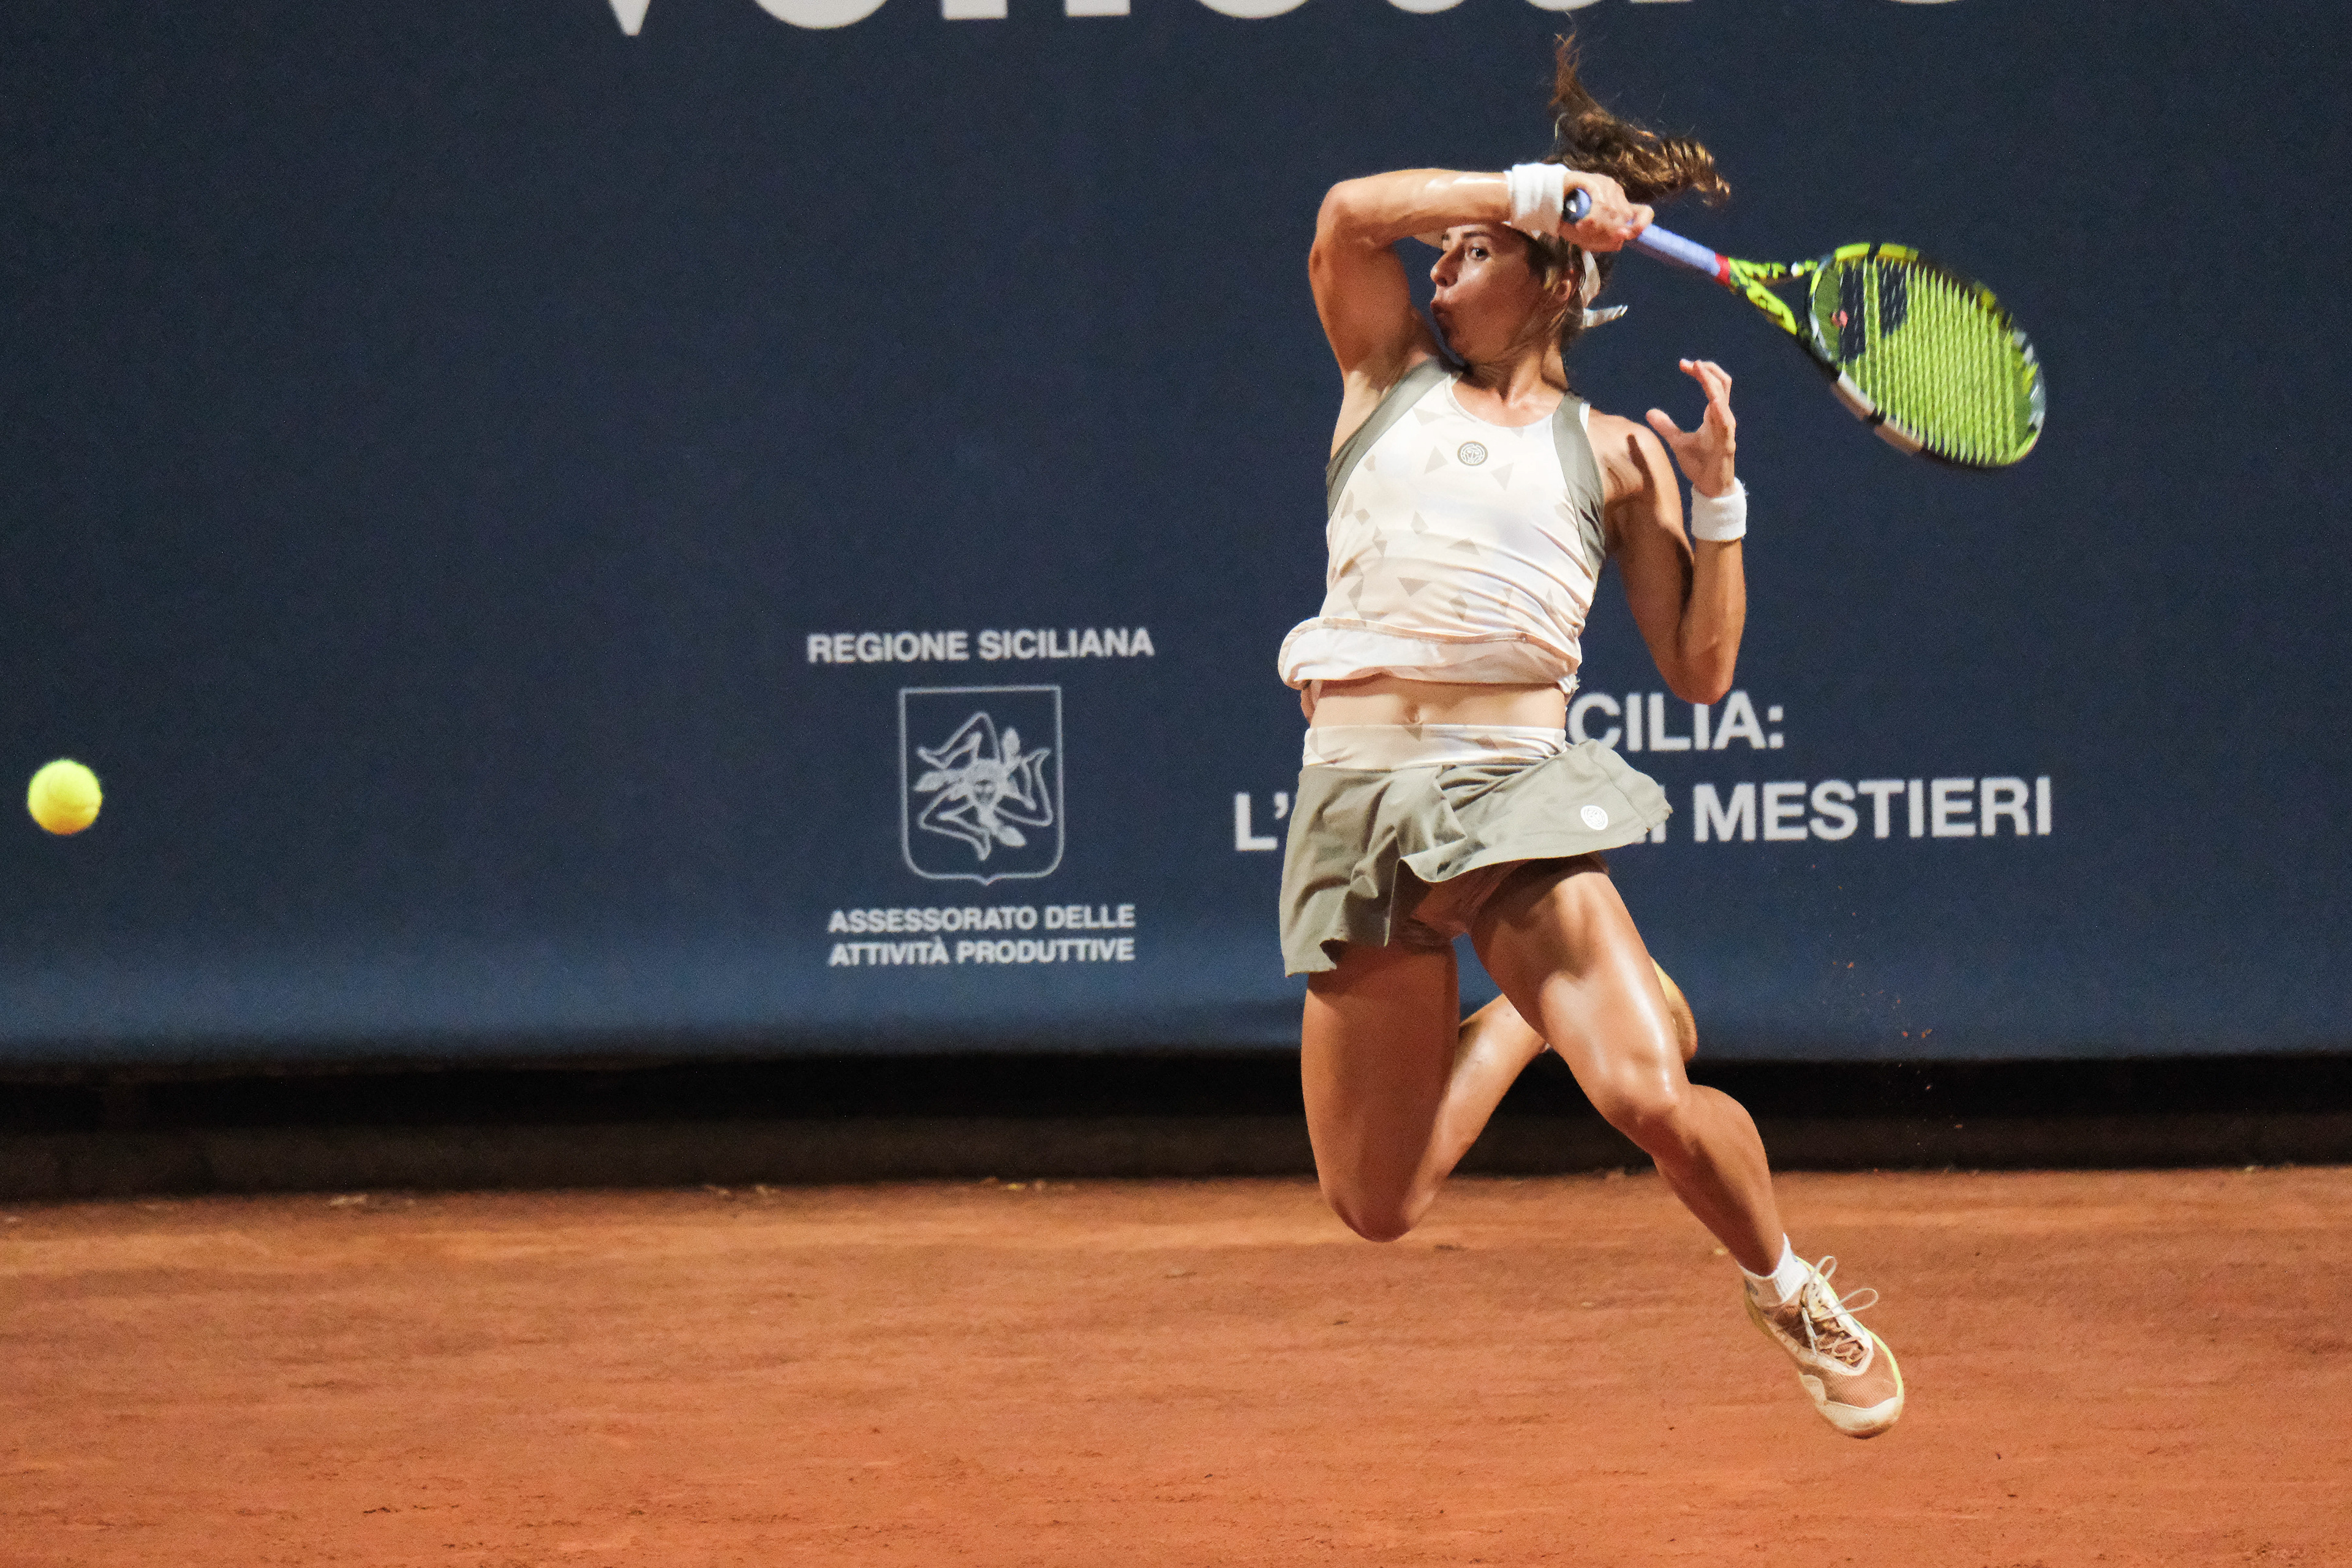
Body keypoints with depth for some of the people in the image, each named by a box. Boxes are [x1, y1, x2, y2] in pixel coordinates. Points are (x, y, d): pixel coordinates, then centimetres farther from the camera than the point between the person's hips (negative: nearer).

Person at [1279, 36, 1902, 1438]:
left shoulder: (1613, 454, 11)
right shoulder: (1391, 381, 16)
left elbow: (1701, 671, 8)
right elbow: (1352, 213, -1)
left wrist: (1716, 493, -2)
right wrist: (1544, 184, -2)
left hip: (1520, 790, -2)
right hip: (1359, 788, 2)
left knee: (1653, 1100, -25)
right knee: (1376, 1207, 4)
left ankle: (1792, 1292, 6)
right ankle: (1526, 1014, 34)